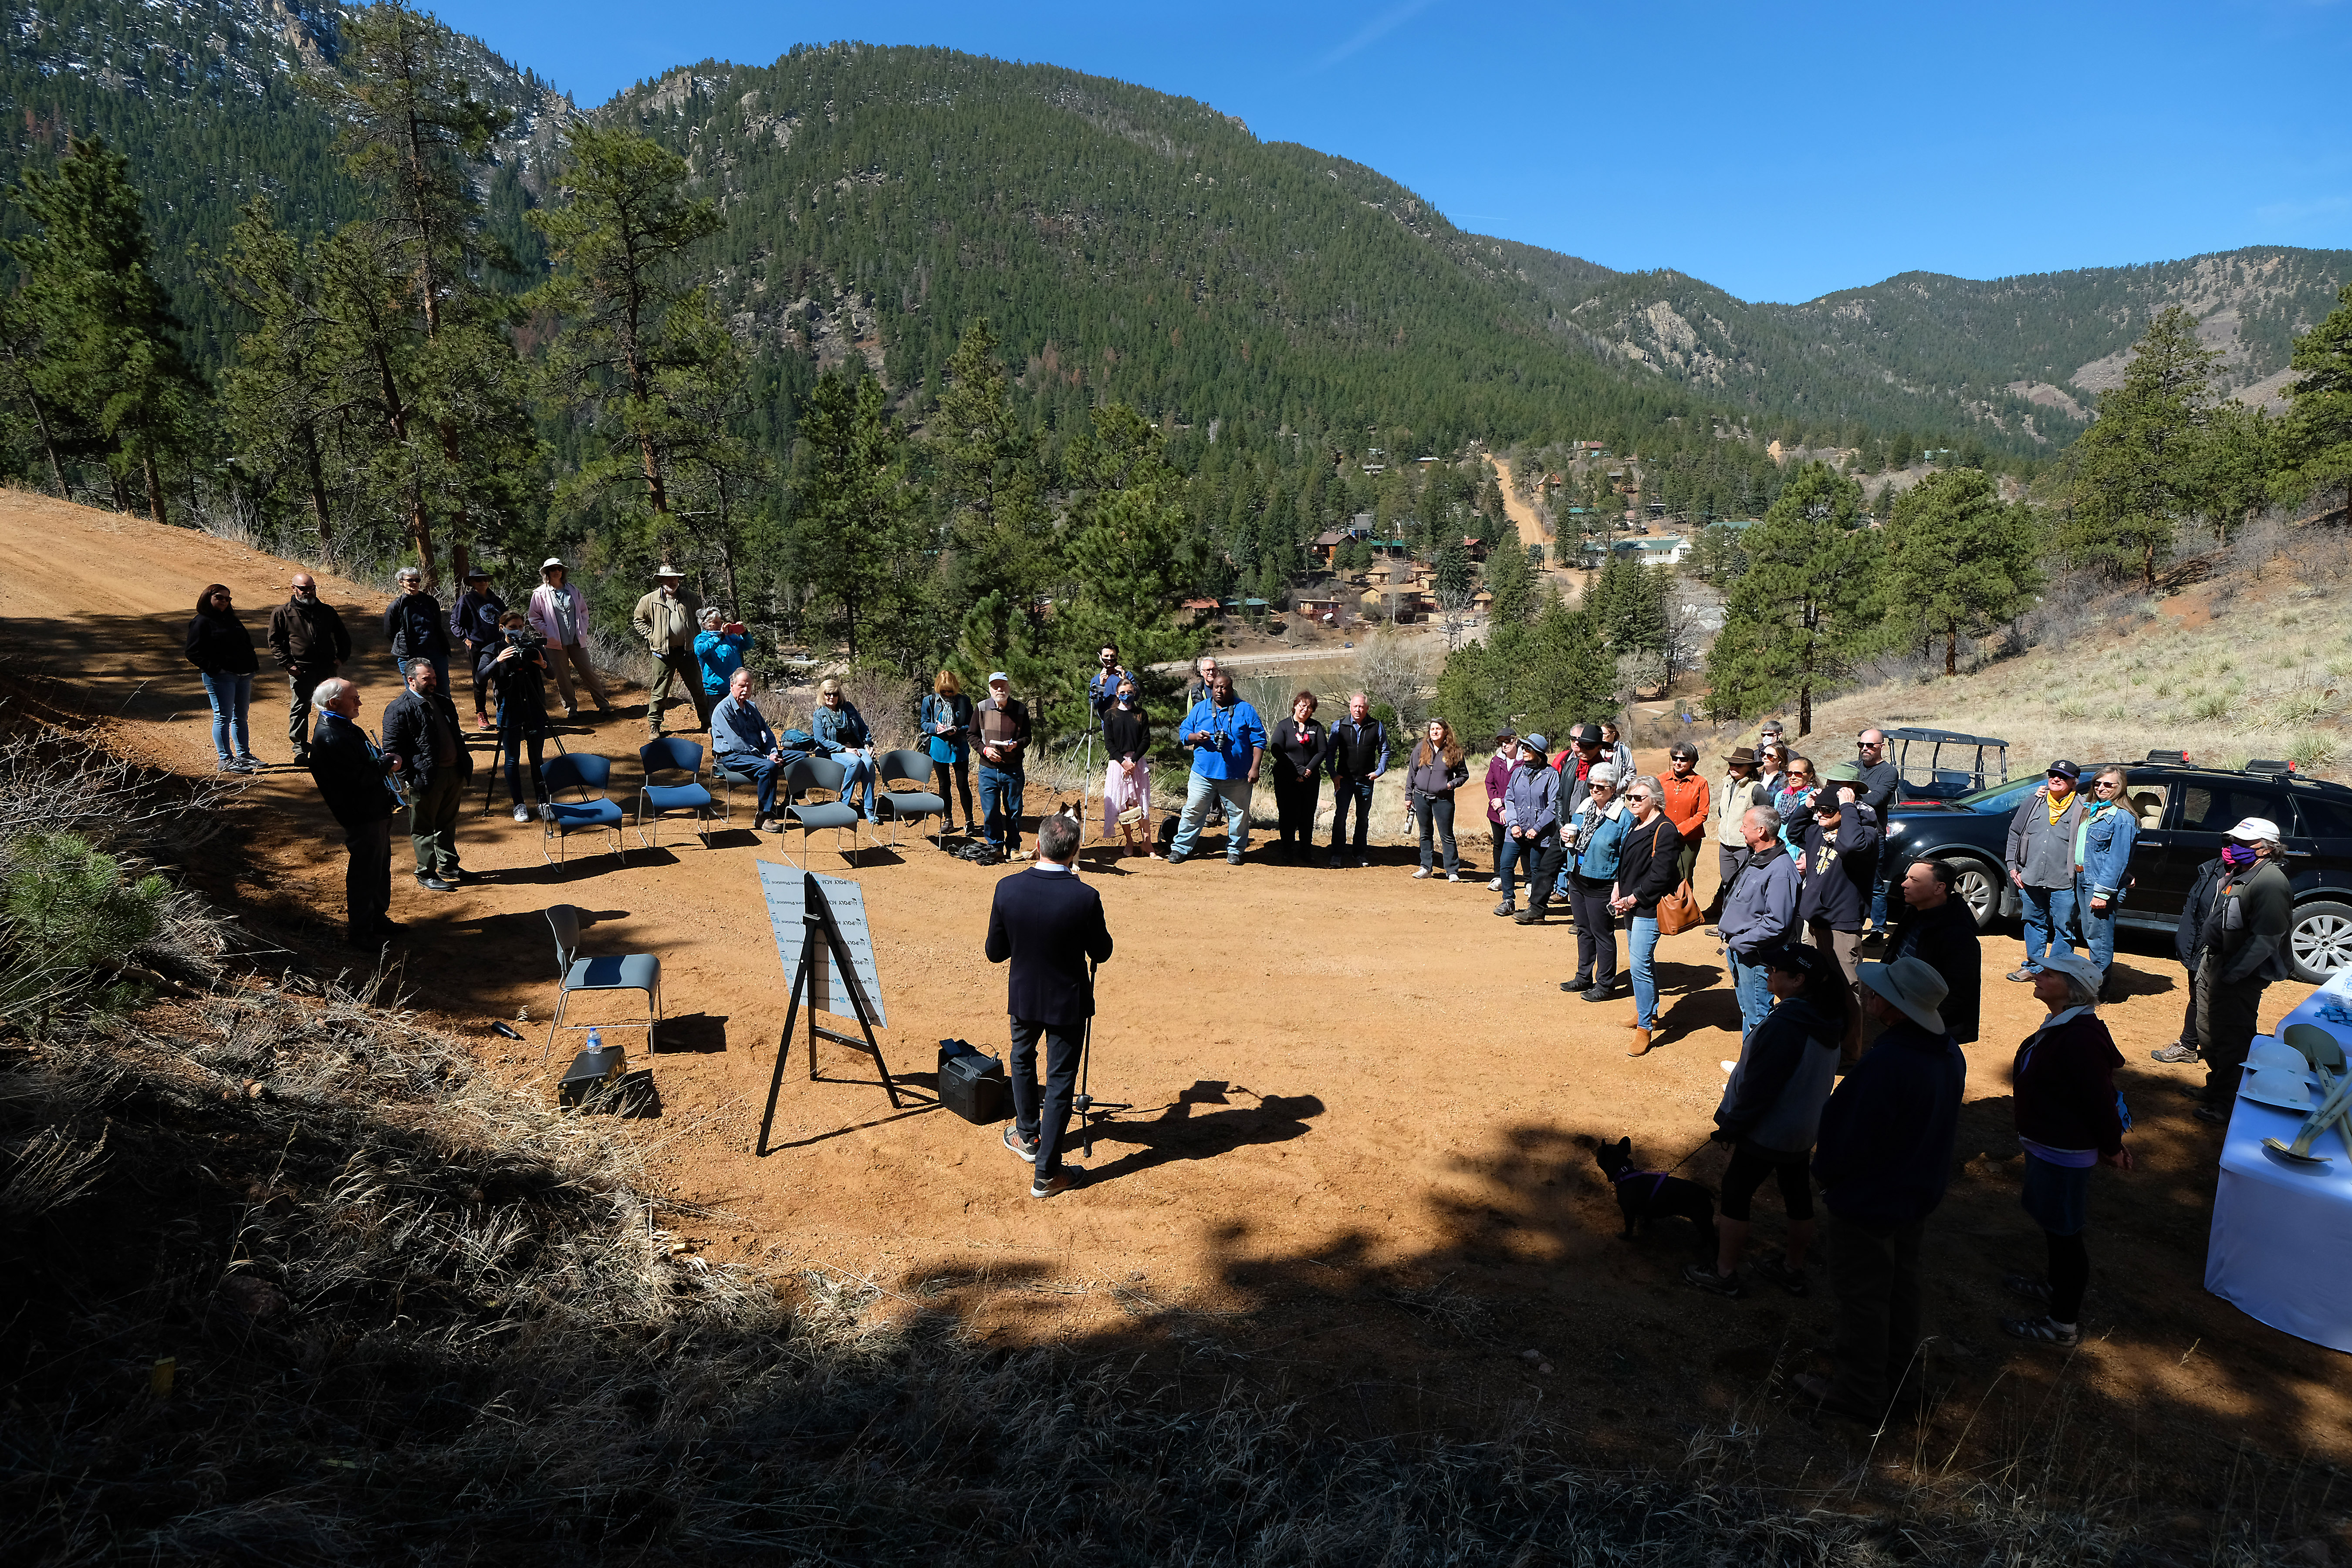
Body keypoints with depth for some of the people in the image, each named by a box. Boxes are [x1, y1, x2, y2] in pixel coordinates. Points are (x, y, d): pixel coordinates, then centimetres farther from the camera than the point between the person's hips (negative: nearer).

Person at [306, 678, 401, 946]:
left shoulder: (347, 727, 9)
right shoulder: (330, 738, -24)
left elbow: (369, 760, 20)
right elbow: (360, 777, -27)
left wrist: (383, 762, -2)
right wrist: (389, 765, -12)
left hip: (376, 811, 10)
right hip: (362, 818, -10)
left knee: (381, 866, 21)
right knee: (365, 872, 1)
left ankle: (378, 919, 36)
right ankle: (359, 931, 14)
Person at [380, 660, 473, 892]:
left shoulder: (443, 701, 13)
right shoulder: (399, 709, -11)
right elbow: (392, 748, -13)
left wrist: (465, 764, 16)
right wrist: (408, 779, -17)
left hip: (454, 772, 7)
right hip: (425, 777, -7)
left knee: (447, 823, 19)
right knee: (424, 828, 5)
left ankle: (448, 866, 32)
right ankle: (426, 874, 14)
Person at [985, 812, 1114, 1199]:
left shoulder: (1008, 889, -16)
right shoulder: (1085, 897, -24)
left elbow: (995, 953, -6)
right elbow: (1101, 953, -9)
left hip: (1023, 996, 3)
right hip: (1068, 1003, -3)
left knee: (1022, 1060, 29)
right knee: (1060, 1083, 10)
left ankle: (1028, 1136, 46)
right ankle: (1046, 1174, 15)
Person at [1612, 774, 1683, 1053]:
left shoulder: (1665, 831, -17)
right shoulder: (1635, 824, 11)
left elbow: (1659, 877, -20)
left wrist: (1632, 899, -16)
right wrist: (1618, 890, 5)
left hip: (1650, 909, -9)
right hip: (1631, 905, 9)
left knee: (1640, 965, -10)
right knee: (1642, 961, 20)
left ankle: (1644, 1029, -2)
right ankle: (1649, 1013, 37)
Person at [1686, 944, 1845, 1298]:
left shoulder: (1783, 1026, -29)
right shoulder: (1827, 1021, -1)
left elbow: (1757, 1087, -25)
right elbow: (1820, 1076, 11)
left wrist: (1729, 1127, -12)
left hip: (1768, 1133, -8)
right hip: (1805, 1129, 9)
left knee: (1735, 1193, 6)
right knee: (1798, 1197, 19)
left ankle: (1725, 1275, 16)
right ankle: (1793, 1270, 35)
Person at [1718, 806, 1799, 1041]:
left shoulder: (1780, 870, -22)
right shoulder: (1753, 857, 8)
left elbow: (1776, 924, -26)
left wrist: (1739, 943, -20)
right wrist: (1725, 928, 10)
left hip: (1756, 956, -10)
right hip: (1738, 951, 10)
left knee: (1755, 1016, 0)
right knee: (1747, 1010, 21)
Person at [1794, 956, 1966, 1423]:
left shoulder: (1885, 1065, -36)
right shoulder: (1949, 1055, -7)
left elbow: (1850, 1139, -27)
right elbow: (1944, 1126, 7)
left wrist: (1824, 1171, -7)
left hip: (1868, 1202, -8)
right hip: (1919, 1192, 9)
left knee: (1862, 1296, 9)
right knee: (1901, 1282, 25)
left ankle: (1859, 1392, 24)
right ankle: (1895, 1370, 44)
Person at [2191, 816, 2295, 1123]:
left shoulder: (2270, 883, -20)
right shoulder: (2238, 873, 10)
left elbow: (2264, 940, -24)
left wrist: (2231, 973, -23)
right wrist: (2204, 958, 18)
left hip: (2239, 977, -10)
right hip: (2212, 964, 10)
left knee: (2231, 1040, -1)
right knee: (2208, 1032, 19)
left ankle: (2222, 1104, 8)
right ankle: (2216, 1085, 36)